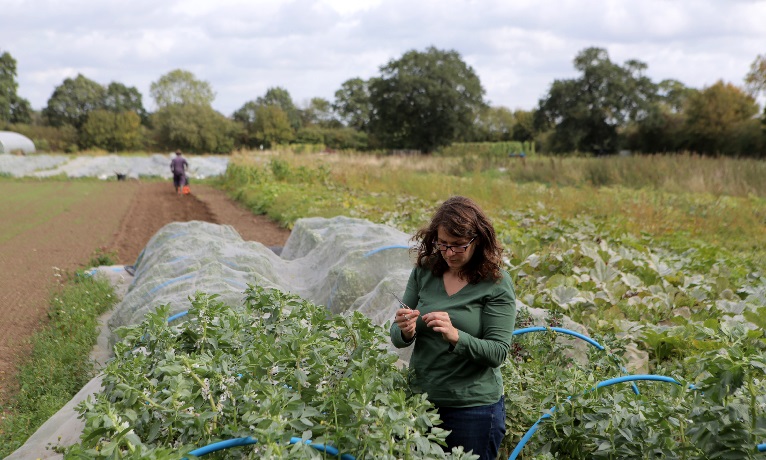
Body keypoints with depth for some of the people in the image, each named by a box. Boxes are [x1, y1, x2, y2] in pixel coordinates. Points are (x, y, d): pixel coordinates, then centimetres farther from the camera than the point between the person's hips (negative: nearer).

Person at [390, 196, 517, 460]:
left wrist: (456, 337, -30)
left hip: (473, 407, -4)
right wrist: (405, 332, -20)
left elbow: (498, 353, -13)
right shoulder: (424, 272, 0)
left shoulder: (496, 283, -11)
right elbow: (397, 338, 3)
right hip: (421, 398, 4)